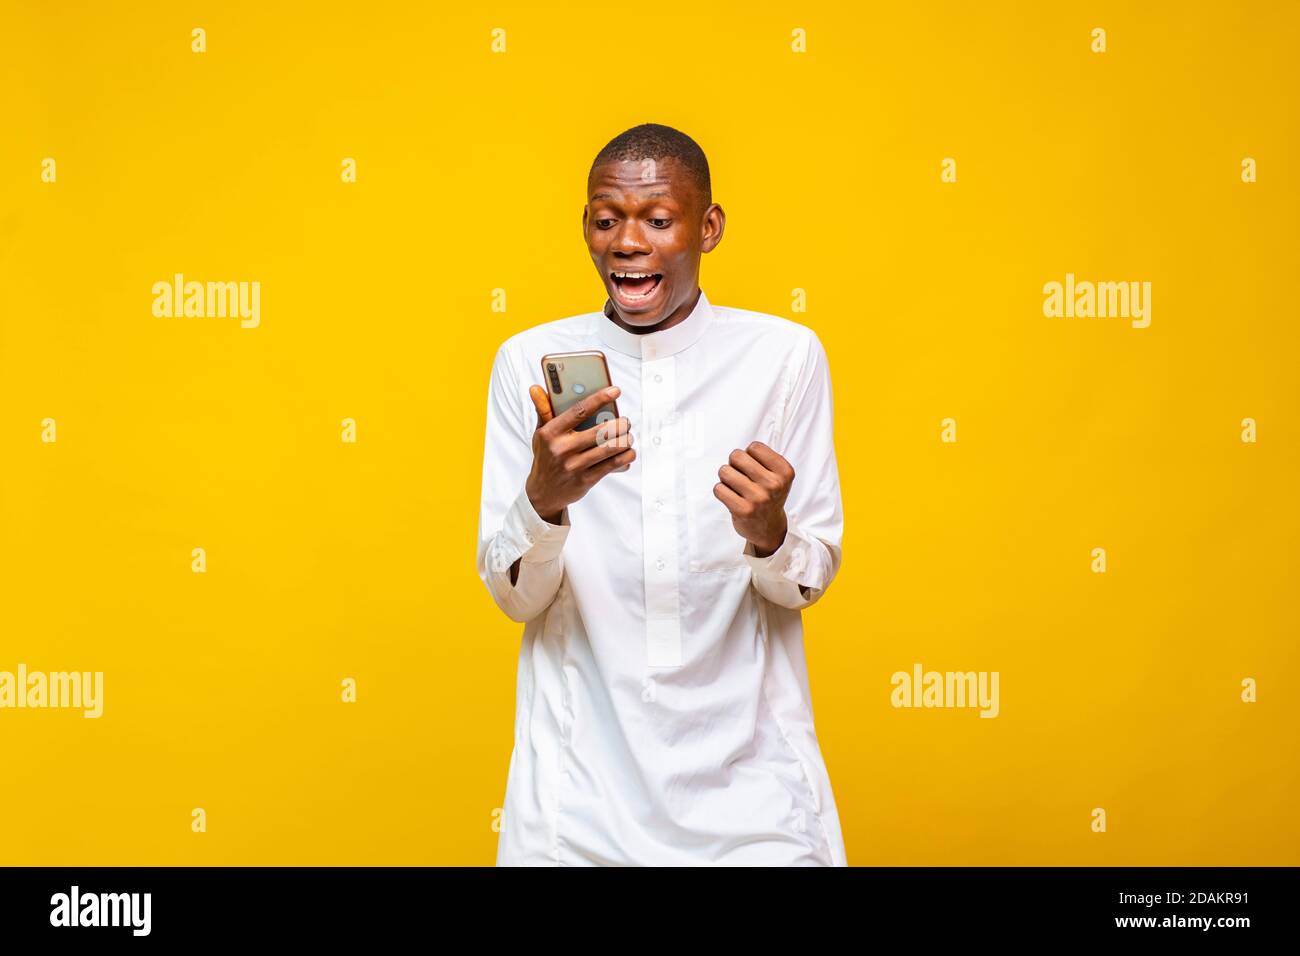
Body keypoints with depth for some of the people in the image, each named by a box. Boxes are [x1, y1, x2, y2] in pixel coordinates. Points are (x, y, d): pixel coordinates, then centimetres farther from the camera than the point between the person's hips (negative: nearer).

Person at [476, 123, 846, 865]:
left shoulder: (786, 355, -4)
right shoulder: (531, 362, -2)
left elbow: (812, 580, 0)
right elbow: (514, 596, -4)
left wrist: (769, 532, -22)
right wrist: (544, 497, -24)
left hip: (746, 773, 0)